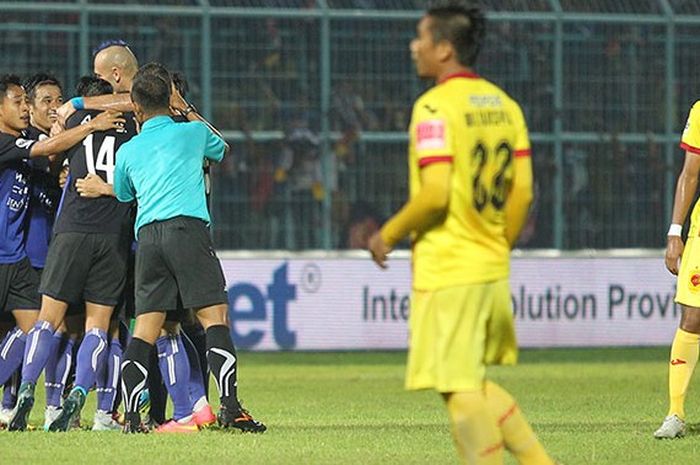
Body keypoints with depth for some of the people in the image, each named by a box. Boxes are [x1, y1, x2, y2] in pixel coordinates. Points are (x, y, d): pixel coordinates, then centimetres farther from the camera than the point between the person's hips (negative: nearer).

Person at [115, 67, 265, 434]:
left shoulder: (128, 151, 17)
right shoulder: (192, 132, 13)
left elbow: (122, 194, 31)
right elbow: (221, 149, 35)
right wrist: (190, 113, 45)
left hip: (147, 236, 3)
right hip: (187, 227, -3)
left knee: (145, 328, 3)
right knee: (214, 317, -6)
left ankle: (131, 416, -4)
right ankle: (230, 406, -19)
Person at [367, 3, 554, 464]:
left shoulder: (435, 107, -13)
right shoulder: (504, 105, 10)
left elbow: (435, 194, -21)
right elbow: (522, 193, 10)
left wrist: (389, 234, -6)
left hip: (445, 270, -8)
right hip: (492, 268, 8)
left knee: (461, 390, -3)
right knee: (474, 382, 19)